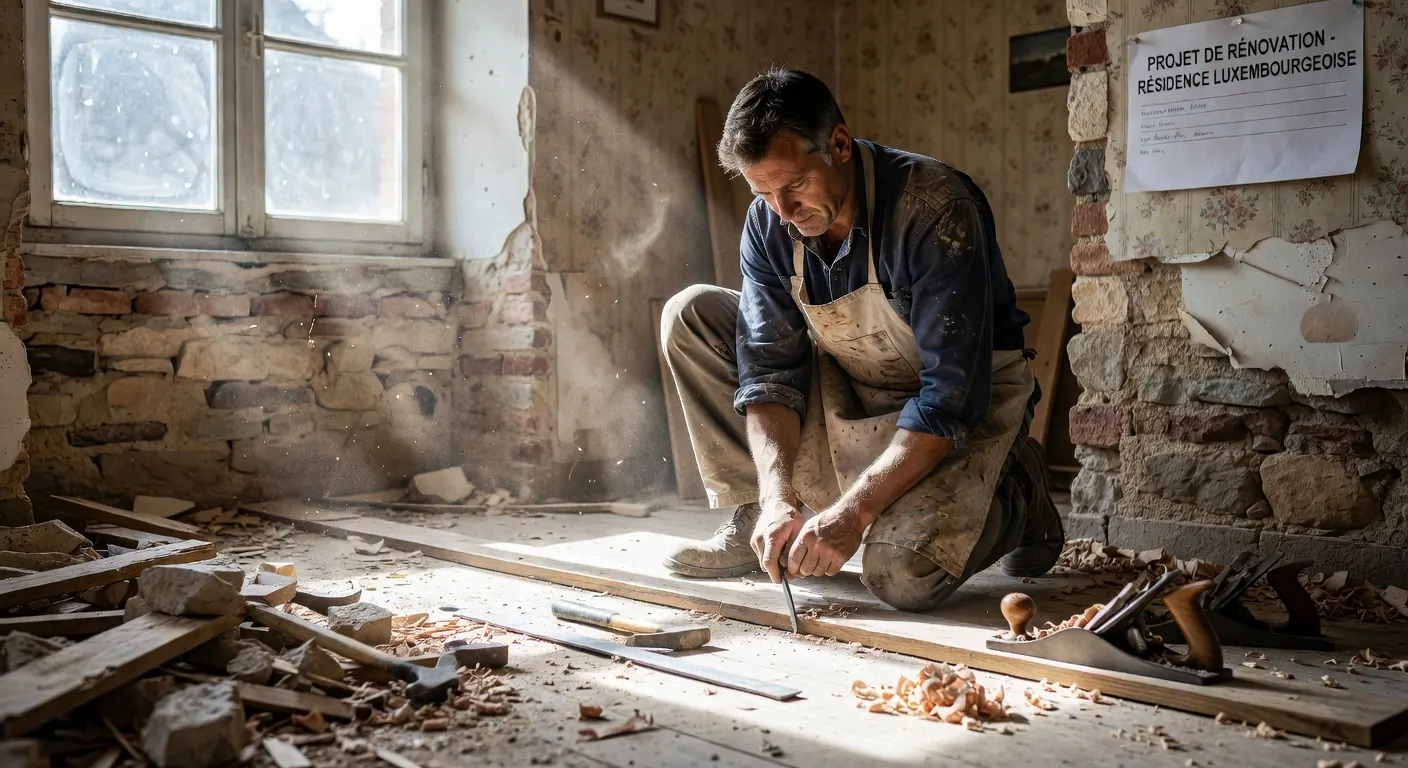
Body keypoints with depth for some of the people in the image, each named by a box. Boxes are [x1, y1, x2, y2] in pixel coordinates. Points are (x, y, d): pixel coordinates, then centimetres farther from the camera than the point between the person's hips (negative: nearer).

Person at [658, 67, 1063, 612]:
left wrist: (853, 510, -34)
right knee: (692, 314, -7)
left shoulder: (936, 207, -28)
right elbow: (770, 369, -11)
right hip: (849, 392, 6)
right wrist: (778, 496, -26)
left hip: (966, 404, -5)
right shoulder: (768, 225, -10)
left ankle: (1014, 498, 5)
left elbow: (952, 395, -30)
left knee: (903, 577, -29)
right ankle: (756, 519, -2)